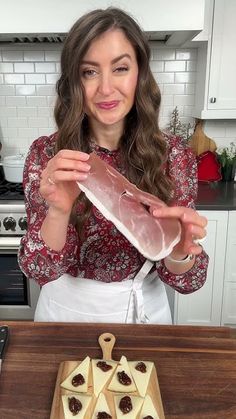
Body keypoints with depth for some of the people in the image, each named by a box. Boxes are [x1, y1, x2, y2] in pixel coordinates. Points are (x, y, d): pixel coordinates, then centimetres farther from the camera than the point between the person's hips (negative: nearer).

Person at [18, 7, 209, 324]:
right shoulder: (46, 154, -14)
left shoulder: (174, 156, -14)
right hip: (66, 309, 1)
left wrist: (179, 252, -35)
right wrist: (58, 211, -36)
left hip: (143, 309, 0)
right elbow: (39, 270, -18)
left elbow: (186, 280, -13)